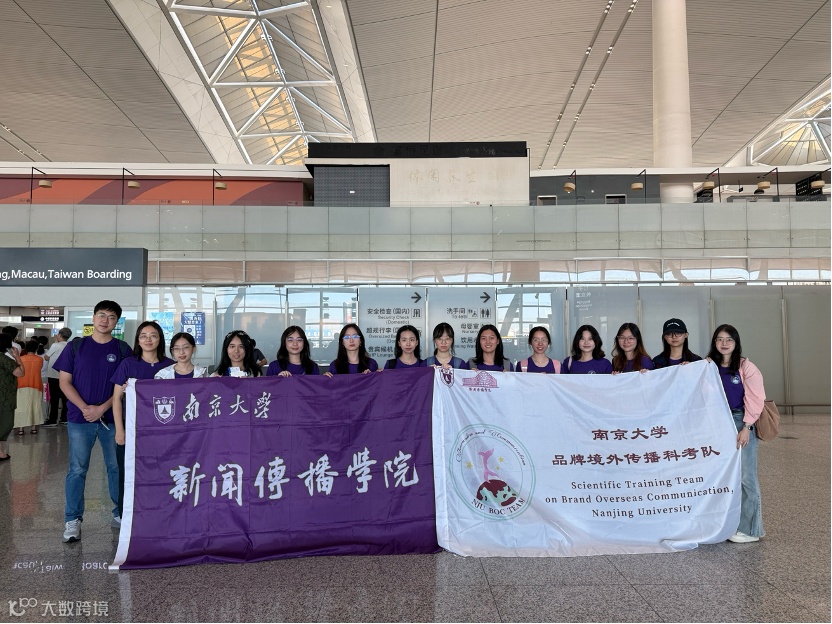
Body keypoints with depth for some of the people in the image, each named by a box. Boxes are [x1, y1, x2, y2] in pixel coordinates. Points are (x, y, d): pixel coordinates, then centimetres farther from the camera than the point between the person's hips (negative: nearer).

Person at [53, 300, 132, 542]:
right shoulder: (76, 346, 3)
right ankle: (72, 520, 13)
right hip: (80, 418, 0)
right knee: (77, 470, 3)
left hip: (112, 418, 0)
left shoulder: (123, 349, 2)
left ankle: (120, 512, 21)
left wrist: (102, 408, -12)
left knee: (117, 467, 8)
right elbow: (65, 381, 1)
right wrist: (85, 408, -12)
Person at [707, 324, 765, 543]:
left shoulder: (746, 366, -5)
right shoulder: (710, 366, 10)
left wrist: (746, 427, -13)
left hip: (741, 423, -5)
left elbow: (755, 399, -8)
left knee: (744, 476, -4)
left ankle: (749, 529, 5)